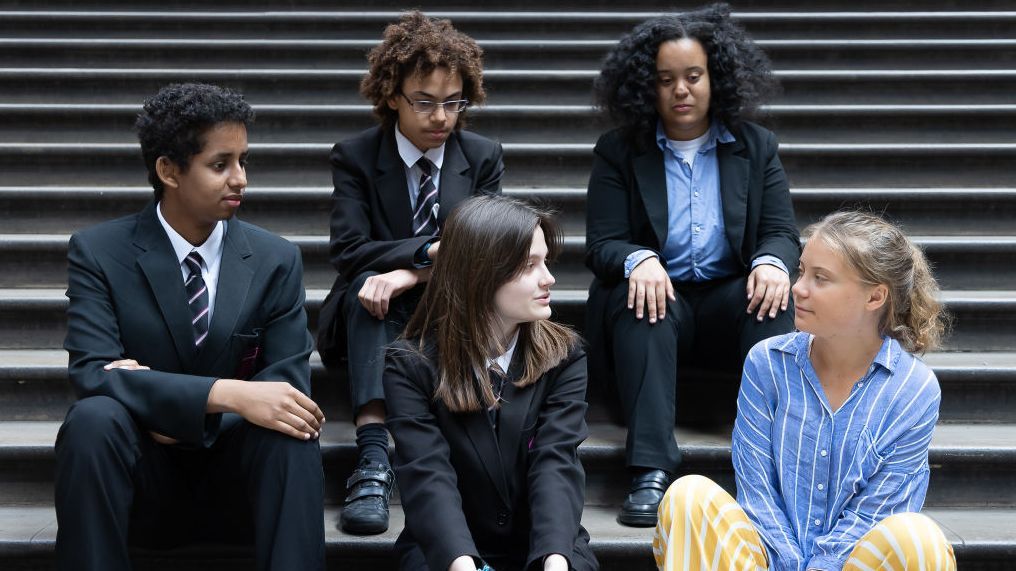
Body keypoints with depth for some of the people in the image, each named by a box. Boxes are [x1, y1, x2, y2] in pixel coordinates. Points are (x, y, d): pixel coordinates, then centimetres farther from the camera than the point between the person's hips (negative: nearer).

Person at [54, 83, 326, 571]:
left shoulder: (276, 260, 1)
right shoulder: (99, 252, -4)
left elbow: (287, 380, -6)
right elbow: (91, 372, -18)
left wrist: (153, 391, -20)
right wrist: (226, 395, -33)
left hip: (233, 473, 1)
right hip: (143, 472, -1)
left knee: (288, 426, -29)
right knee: (95, 416, -32)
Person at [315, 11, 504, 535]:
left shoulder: (483, 157, 6)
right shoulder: (354, 156, 1)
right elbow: (348, 251, -11)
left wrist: (412, 274, -23)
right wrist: (433, 250, -24)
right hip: (377, 316, -1)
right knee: (369, 285, -36)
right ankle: (373, 458, -53)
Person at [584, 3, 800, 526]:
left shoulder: (755, 147, 11)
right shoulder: (618, 152, 5)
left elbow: (781, 232, 3)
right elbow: (602, 244, -3)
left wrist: (773, 263, -23)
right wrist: (638, 261, -29)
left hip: (731, 301, 1)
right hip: (657, 302, -1)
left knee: (775, 295, -30)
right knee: (638, 297, -35)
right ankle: (651, 472, -43)